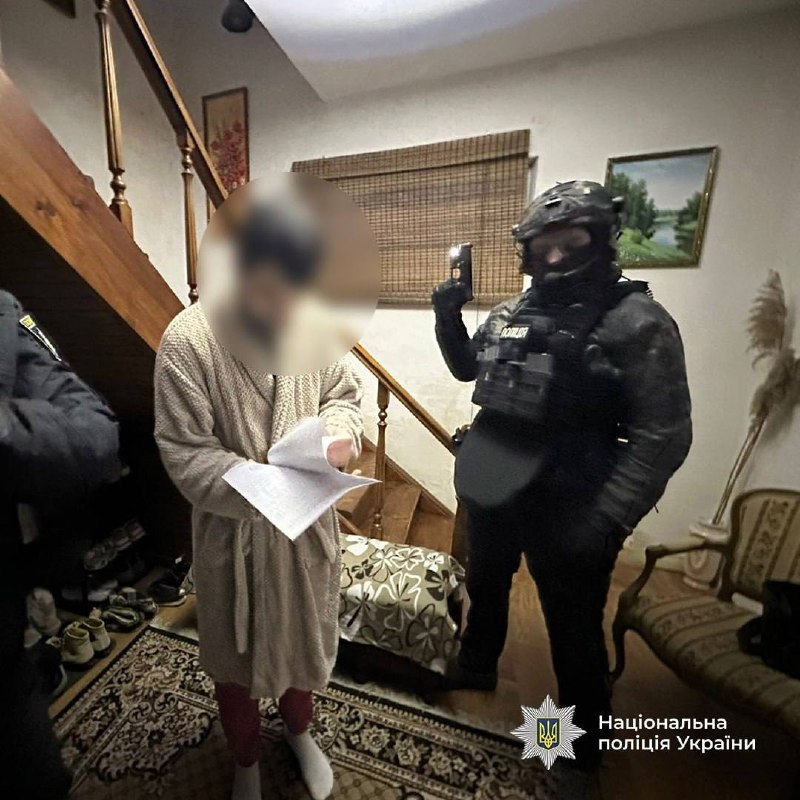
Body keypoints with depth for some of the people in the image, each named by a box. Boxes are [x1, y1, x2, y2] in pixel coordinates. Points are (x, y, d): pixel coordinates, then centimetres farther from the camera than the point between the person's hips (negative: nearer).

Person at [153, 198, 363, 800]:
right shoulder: (186, 341, -17)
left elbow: (345, 393, 4)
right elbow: (186, 456, -17)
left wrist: (339, 429, -18)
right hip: (232, 532, -2)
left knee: (306, 635, 25)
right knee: (235, 652, 22)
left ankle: (299, 729, 60)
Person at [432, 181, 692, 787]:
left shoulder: (637, 322, -12)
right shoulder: (511, 313, 4)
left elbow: (663, 437, -15)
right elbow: (467, 368, 18)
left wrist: (607, 520, -21)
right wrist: (448, 321, 1)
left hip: (566, 507, -5)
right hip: (486, 488, 6)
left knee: (574, 627, 15)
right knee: (485, 587, 26)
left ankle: (584, 740, 46)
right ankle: (477, 666, 57)